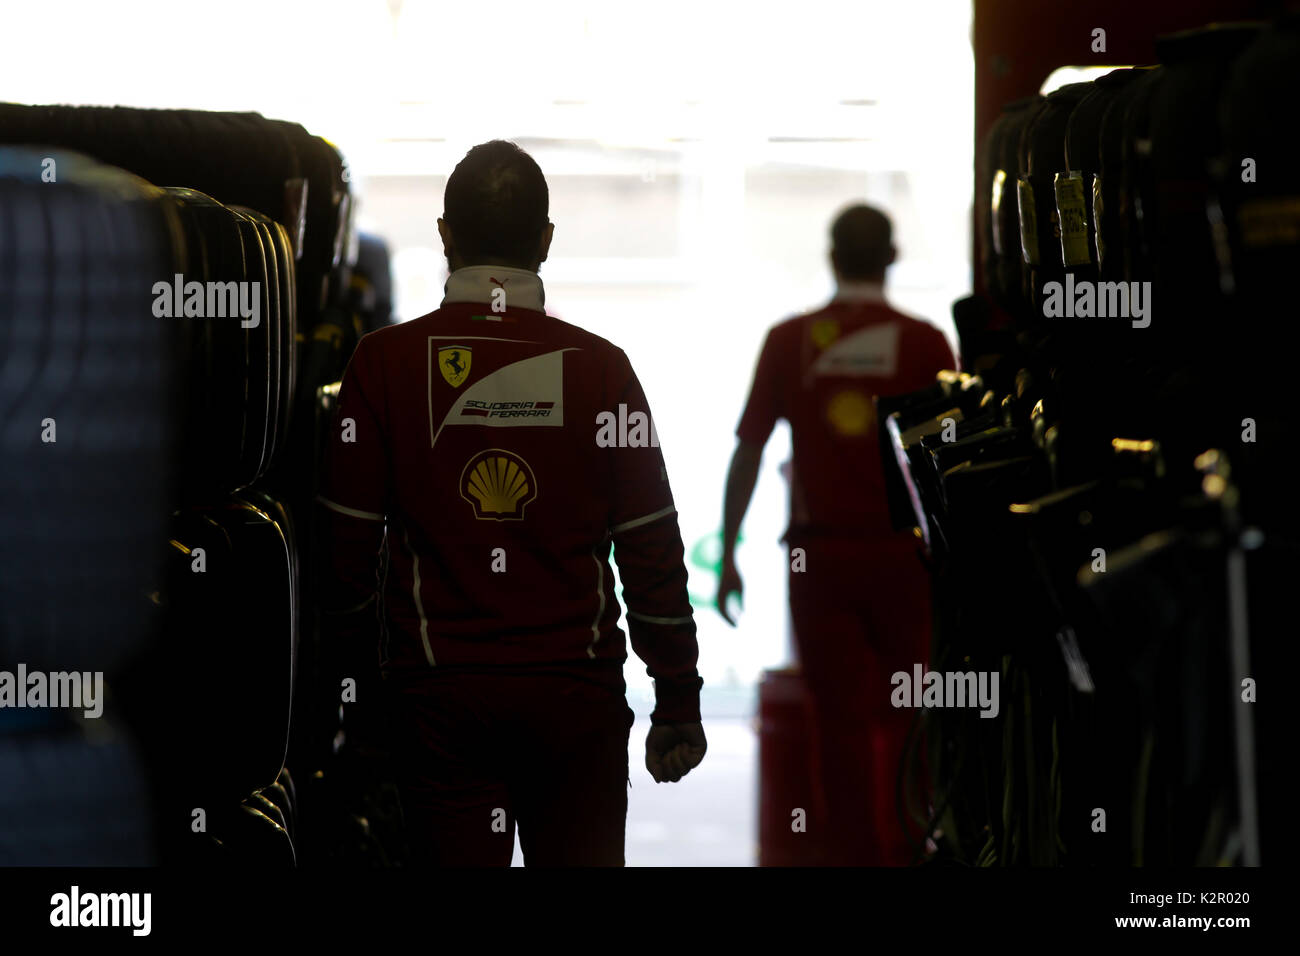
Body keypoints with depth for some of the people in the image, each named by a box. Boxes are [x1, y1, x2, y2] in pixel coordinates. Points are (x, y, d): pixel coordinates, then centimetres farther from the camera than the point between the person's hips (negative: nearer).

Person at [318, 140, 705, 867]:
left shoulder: (386, 362, -4)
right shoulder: (599, 366, -3)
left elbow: (347, 541, -1)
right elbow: (653, 553, -1)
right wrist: (679, 704, 7)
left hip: (439, 696, 0)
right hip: (576, 692, 0)